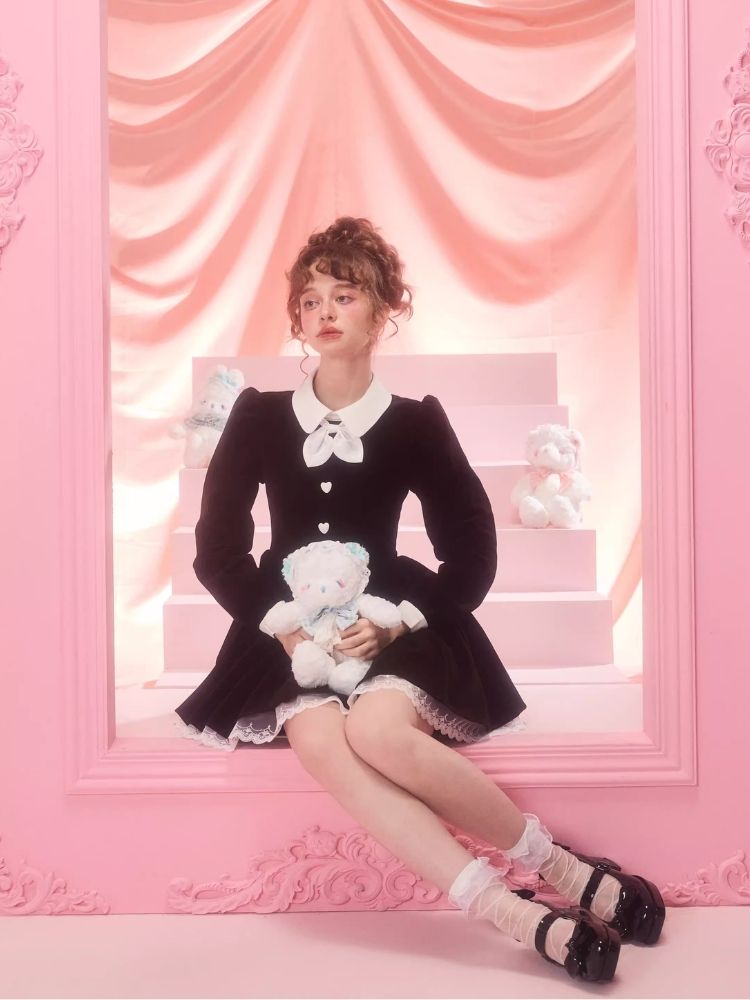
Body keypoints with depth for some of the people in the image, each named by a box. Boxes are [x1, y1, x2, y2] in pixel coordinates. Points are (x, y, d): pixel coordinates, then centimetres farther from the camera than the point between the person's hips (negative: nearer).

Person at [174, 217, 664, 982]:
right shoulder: (258, 417, 4)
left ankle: (556, 868, -13)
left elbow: (473, 559, 1)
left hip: (392, 629, -1)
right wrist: (279, 621, -10)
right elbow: (216, 551, 5)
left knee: (376, 729, -33)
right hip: (290, 635, 2)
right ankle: (522, 916, -26)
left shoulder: (415, 423, 0)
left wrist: (398, 622, -13)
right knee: (319, 740, -30)